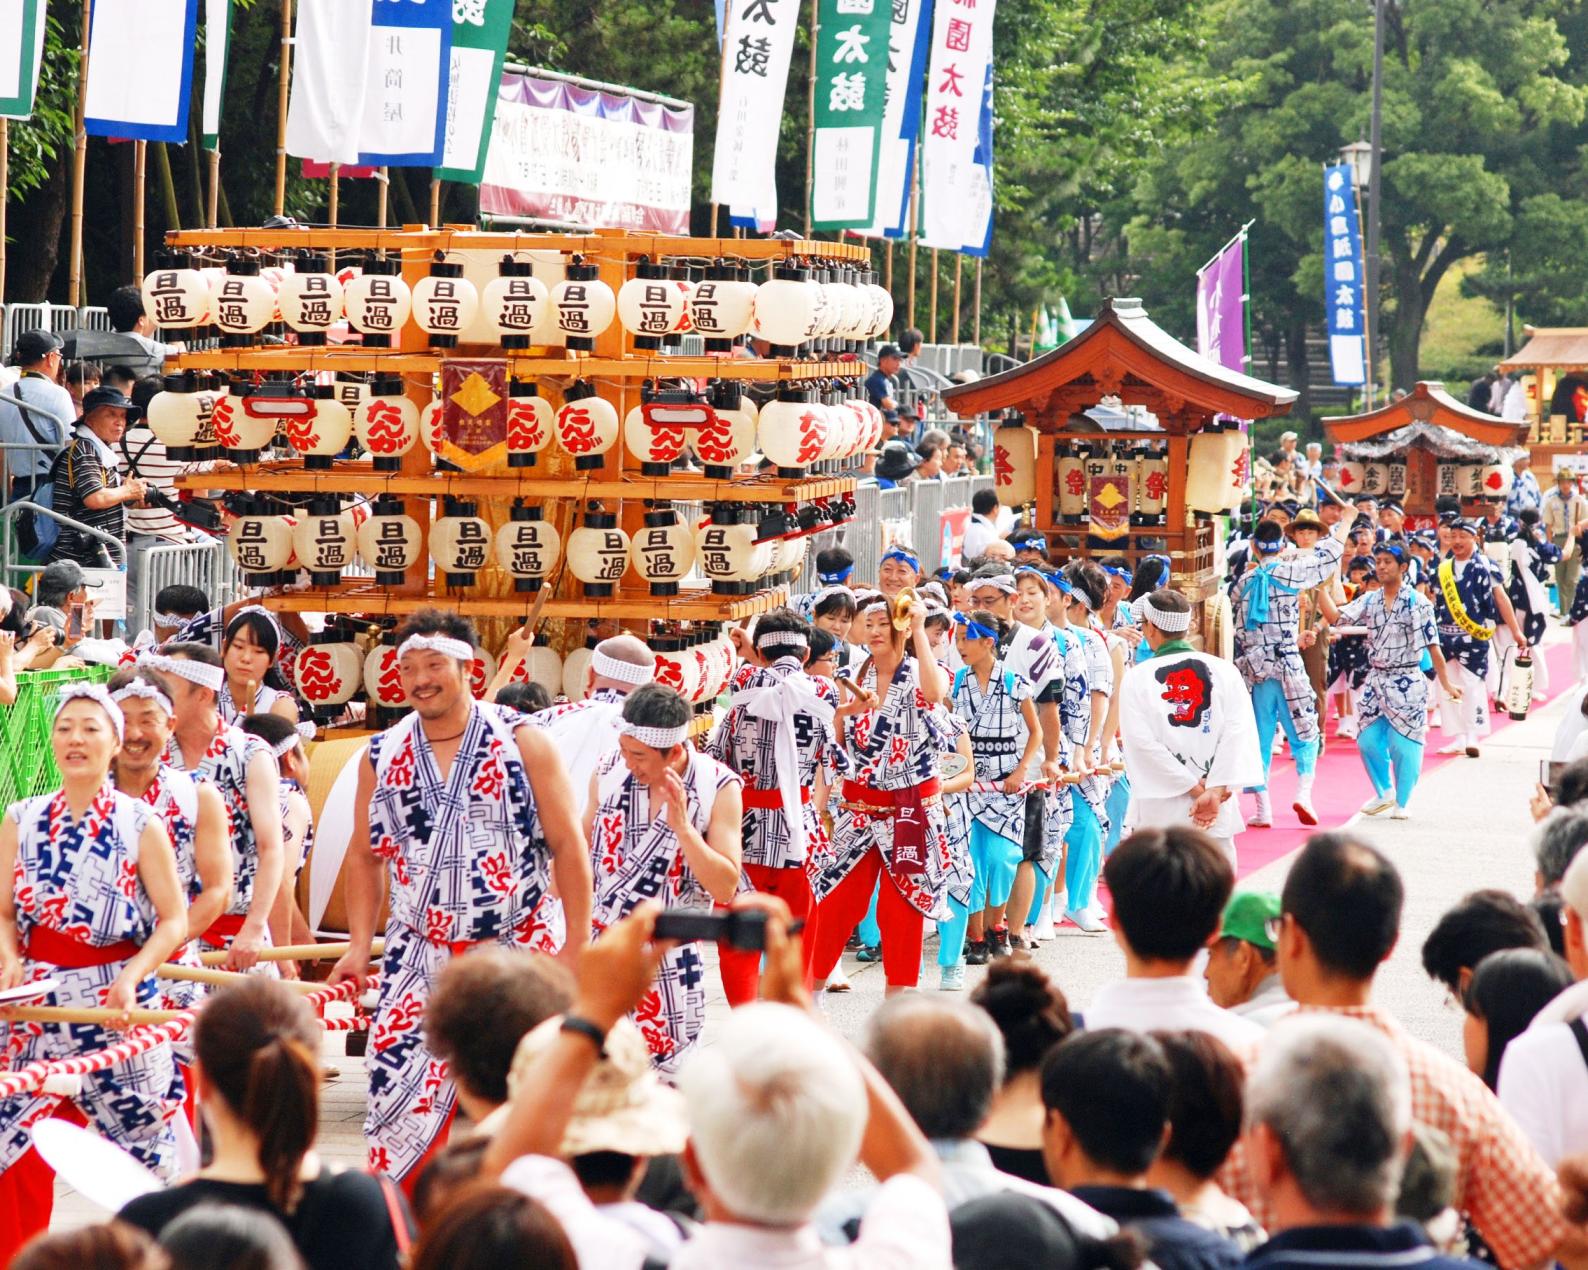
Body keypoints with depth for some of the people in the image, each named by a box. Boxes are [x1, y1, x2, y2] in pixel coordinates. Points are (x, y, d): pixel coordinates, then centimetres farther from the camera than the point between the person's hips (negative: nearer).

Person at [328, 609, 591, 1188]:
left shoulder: (523, 743, -4)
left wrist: (577, 945, -8)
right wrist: (358, 945, 5)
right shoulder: (382, 755, 6)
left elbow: (567, 847, -3)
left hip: (518, 952, -2)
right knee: (397, 1090, -5)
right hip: (419, 959, 2)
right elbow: (366, 855, 14)